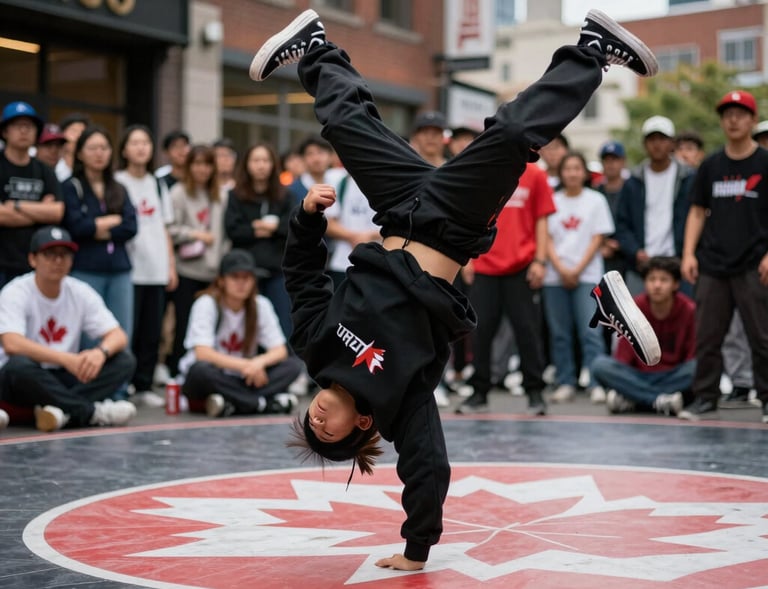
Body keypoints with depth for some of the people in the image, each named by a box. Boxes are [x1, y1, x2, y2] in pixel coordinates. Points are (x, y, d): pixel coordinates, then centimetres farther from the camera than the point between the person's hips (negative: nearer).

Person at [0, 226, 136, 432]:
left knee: (124, 360, -15)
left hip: (64, 377, 5)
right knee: (19, 366, -38)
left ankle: (61, 410, -32)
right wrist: (66, 359, -40)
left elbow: (119, 336, -6)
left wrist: (101, 352, -32)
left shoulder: (81, 293, 1)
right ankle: (92, 412, -29)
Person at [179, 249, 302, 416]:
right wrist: (244, 365, -33)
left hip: (243, 380, 4)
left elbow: (280, 351, -3)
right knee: (201, 369, -38)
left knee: (294, 364, -17)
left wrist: (260, 361, -26)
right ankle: (266, 404, -30)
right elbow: (202, 353, -24)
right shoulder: (207, 304, -12)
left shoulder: (261, 305, -1)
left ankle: (232, 405, -29)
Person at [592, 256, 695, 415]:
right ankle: (661, 400, -33)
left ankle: (631, 398, -28)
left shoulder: (689, 310, -7)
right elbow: (624, 356, -2)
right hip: (638, 377, 1)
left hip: (673, 378, -1)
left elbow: (693, 355, -6)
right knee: (600, 365, -26)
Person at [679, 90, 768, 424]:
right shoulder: (710, 165, 11)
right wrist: (689, 253, 3)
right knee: (707, 338, 6)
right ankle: (705, 400, 14)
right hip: (712, 266, 4)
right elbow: (698, 211, 14)